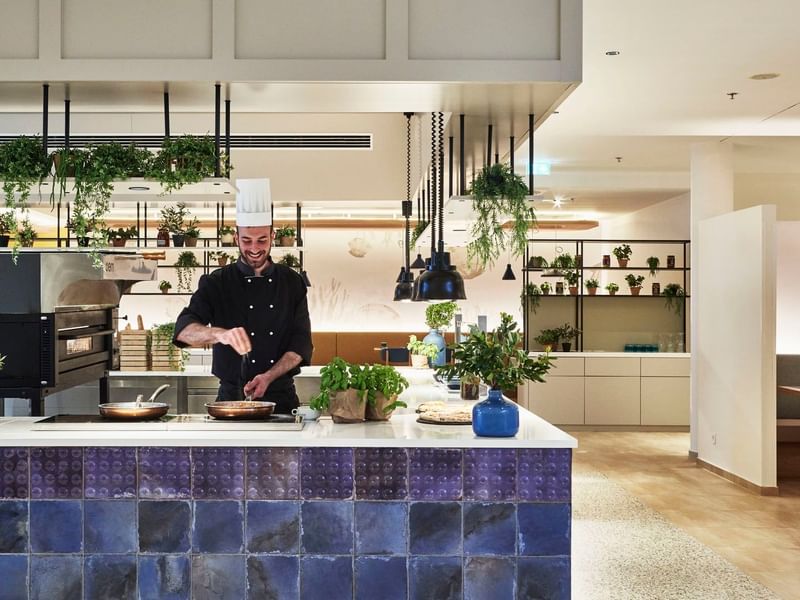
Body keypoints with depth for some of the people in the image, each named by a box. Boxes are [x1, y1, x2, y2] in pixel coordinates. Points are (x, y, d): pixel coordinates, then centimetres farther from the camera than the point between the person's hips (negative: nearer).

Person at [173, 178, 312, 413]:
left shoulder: (292, 282, 8)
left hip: (282, 397, 1)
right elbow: (183, 330, -10)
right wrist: (220, 334, -30)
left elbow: (302, 343, 4)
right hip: (231, 398, -1)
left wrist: (269, 376, -11)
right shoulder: (216, 283, 3)